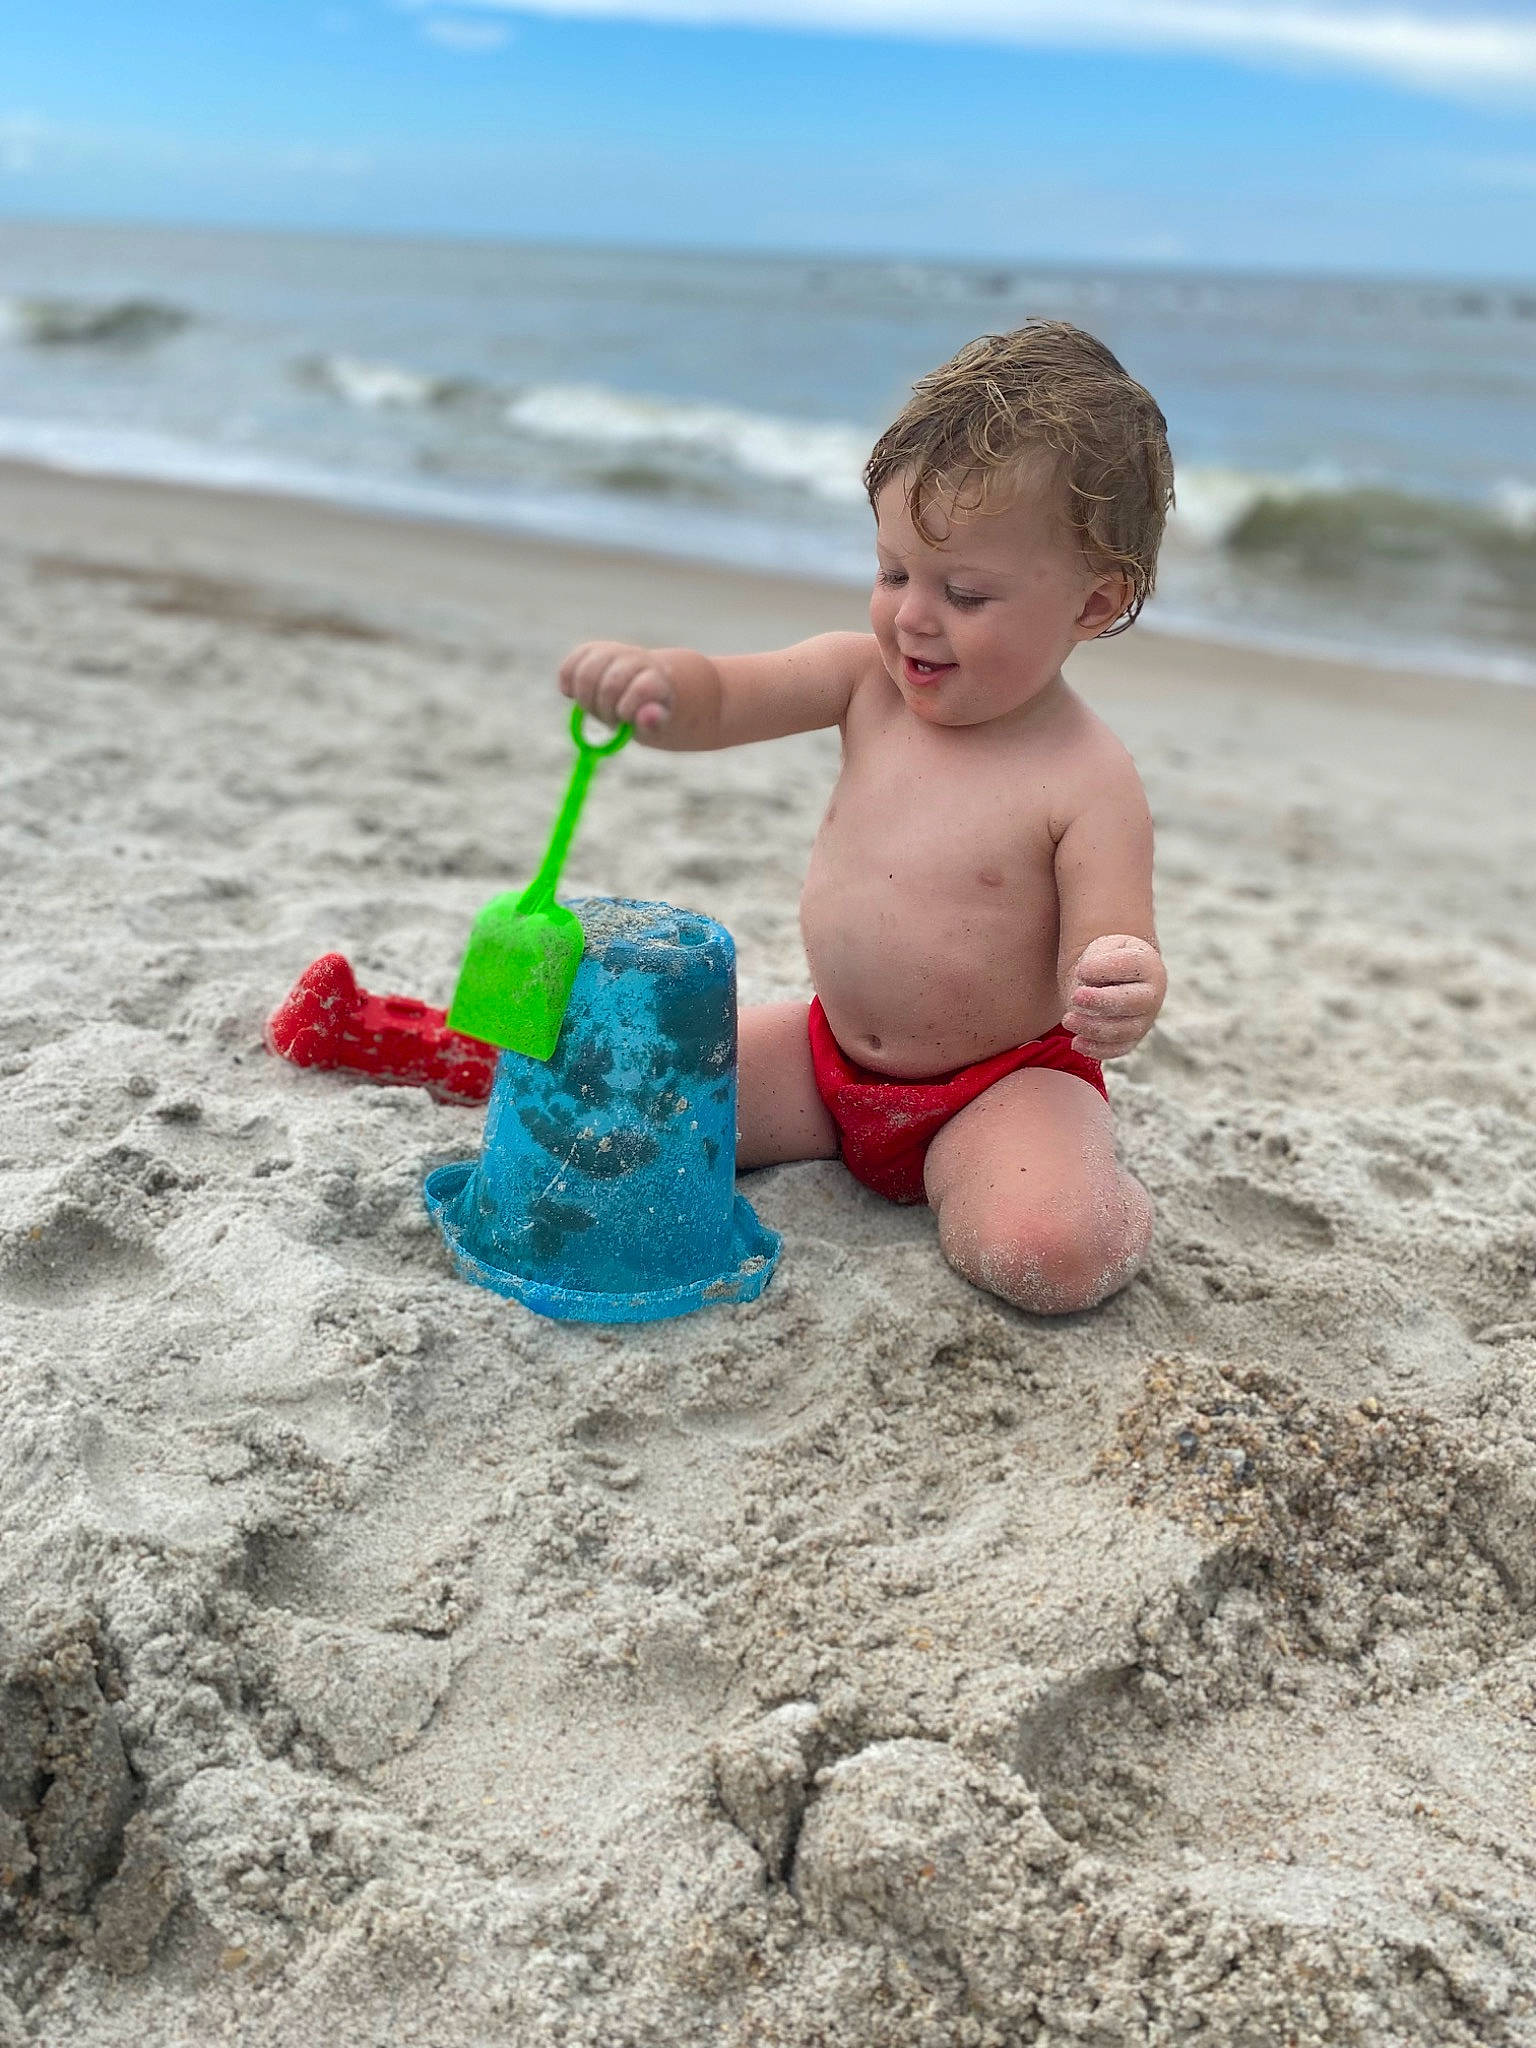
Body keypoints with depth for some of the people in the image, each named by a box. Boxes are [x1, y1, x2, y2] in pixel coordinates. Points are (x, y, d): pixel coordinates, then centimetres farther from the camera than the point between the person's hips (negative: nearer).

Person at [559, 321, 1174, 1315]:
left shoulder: (1089, 778, -20)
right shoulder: (869, 677, -5)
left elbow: (1105, 961, -20)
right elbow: (718, 699, -6)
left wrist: (1123, 994, -45)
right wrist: (653, 678, -30)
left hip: (1007, 1078, -4)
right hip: (828, 1048, 5)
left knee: (1050, 1253, -30)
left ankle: (1117, 1195, 4)